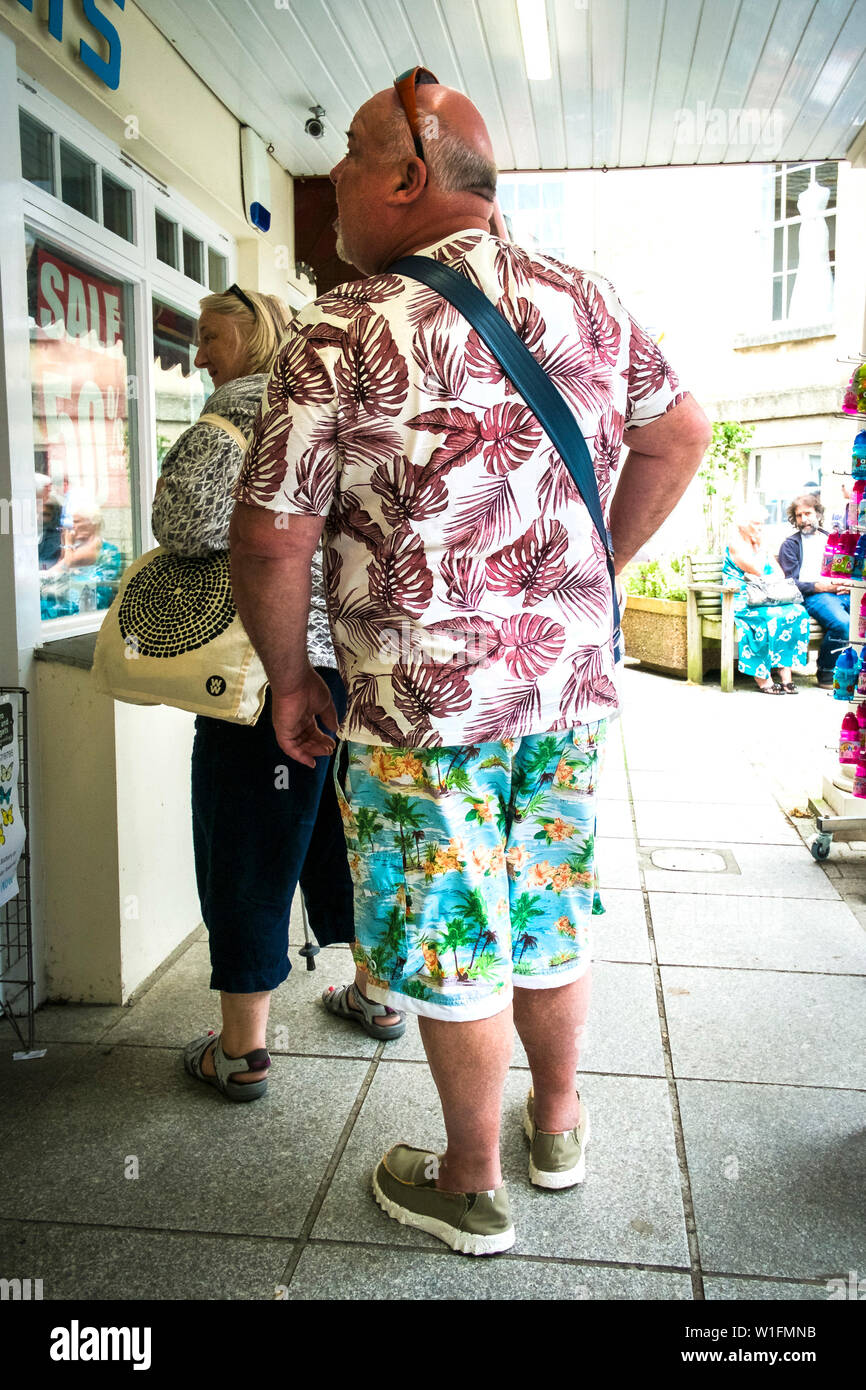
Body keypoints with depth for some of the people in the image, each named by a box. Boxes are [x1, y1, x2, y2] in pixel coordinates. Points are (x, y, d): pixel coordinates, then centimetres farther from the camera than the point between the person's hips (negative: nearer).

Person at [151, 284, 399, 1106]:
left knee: (248, 850, 3)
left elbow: (187, 520, -22)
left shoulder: (241, 409, -8)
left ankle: (242, 1050, 14)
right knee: (340, 831, 20)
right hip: (353, 658, 8)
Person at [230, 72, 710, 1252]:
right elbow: (681, 437, 17)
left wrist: (289, 678, 1)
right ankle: (558, 1125, 42)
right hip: (571, 680, 6)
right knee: (549, 918, 21)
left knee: (450, 951, 10)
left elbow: (272, 541, -15)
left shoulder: (343, 334, -12)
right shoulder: (589, 303, 6)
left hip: (423, 703, -5)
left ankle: (471, 1188, 30)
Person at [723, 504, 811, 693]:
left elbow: (780, 575, 14)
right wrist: (760, 547, -2)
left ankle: (785, 673, -27)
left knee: (797, 611, -21)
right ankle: (762, 678, -31)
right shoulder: (735, 544, -1)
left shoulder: (757, 546, 22)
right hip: (741, 602, -7)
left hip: (763, 598, 7)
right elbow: (757, 571, -13)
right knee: (771, 617, -35)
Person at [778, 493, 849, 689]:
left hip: (844, 593, 4)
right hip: (813, 596, -4)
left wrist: (850, 584, 2)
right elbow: (788, 582, 2)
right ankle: (825, 672, -15)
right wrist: (819, 586, -12)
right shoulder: (791, 544, 15)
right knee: (842, 624, -35)